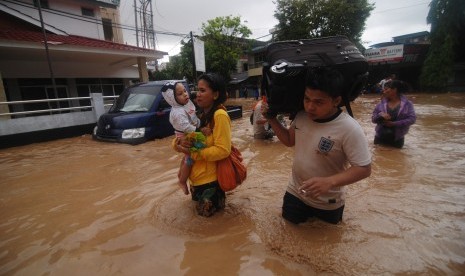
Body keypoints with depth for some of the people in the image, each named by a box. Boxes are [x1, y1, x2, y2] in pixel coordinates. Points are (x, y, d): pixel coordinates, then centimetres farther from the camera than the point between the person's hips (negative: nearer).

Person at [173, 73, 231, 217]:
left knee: (204, 211, 8)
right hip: (196, 174, 9)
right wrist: (179, 142, -18)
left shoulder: (220, 115, -23)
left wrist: (191, 153, -27)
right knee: (197, 200, 26)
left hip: (210, 176, -9)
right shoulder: (201, 114, 4)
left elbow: (222, 150, -28)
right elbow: (183, 135, 6)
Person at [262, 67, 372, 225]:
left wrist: (329, 182, -38)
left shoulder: (349, 129, -29)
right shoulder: (302, 115, -12)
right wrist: (271, 119, -7)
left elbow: (364, 169, -24)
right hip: (296, 192, 4)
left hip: (327, 203, -4)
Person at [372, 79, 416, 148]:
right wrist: (380, 115, -22)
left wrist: (394, 123, -20)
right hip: (380, 138, 1)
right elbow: (373, 118, 0)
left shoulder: (407, 103, -5)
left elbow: (412, 119, -12)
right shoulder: (381, 103, 0)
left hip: (397, 139, -1)